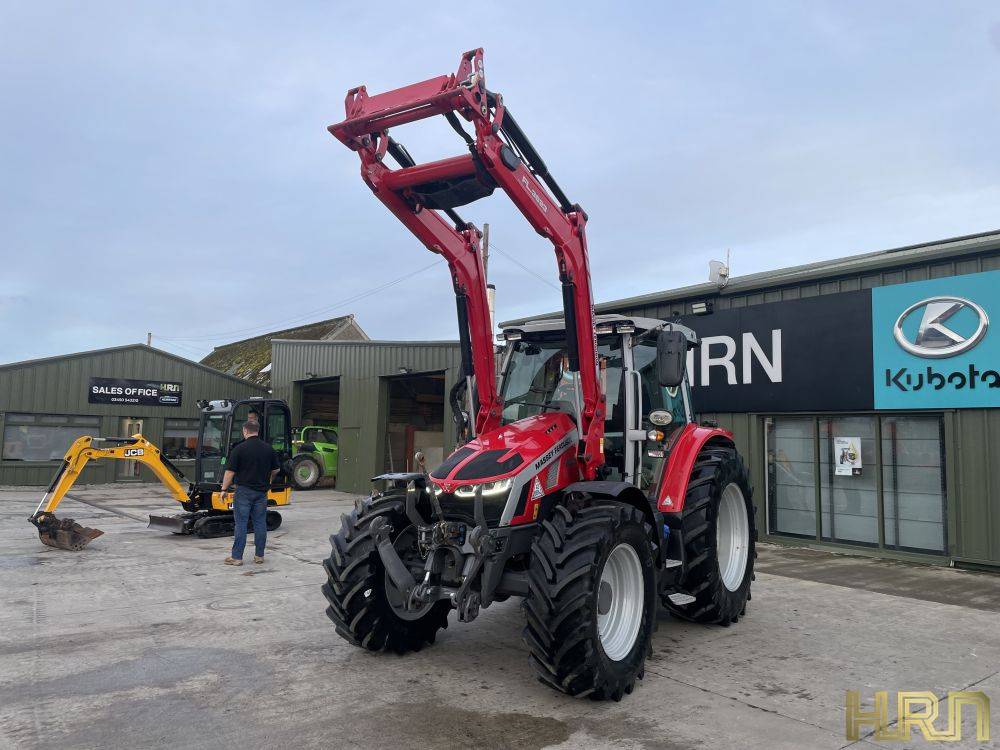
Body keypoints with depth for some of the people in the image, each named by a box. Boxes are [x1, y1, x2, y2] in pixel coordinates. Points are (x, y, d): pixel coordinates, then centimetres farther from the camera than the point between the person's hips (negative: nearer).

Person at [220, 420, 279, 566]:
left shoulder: (239, 449, -10)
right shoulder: (268, 449, 4)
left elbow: (230, 472, -10)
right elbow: (275, 470, 13)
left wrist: (224, 489, 0)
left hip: (244, 490, -4)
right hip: (261, 491, 4)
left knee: (241, 524, 0)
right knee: (260, 523, 8)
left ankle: (237, 557, 4)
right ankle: (259, 555, 12)